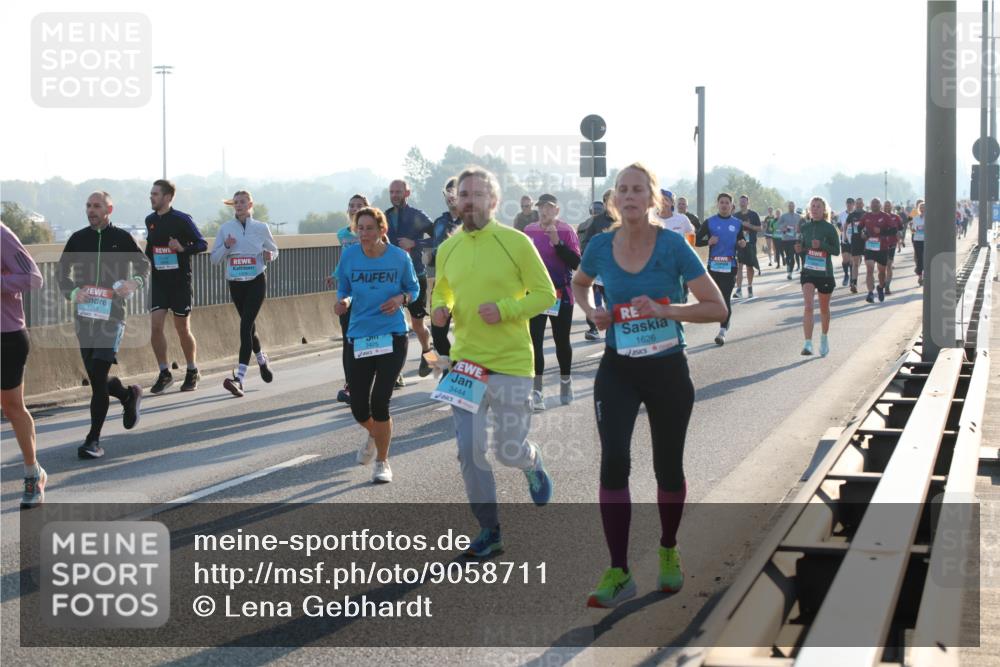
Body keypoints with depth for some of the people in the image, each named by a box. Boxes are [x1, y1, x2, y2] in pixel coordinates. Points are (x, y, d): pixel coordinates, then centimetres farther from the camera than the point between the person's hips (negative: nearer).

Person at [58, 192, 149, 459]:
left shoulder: (121, 237, 2)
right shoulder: (78, 239, 9)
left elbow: (143, 263, 11)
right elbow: (62, 271, 10)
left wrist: (135, 282, -10)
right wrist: (73, 292, -10)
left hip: (112, 314, -4)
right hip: (84, 315, 4)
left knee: (98, 379, -13)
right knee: (96, 379, 8)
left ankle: (93, 440, -7)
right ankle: (129, 395, 40)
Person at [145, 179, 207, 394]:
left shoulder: (182, 219, -9)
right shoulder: (150, 220, 7)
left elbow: (202, 244, -8)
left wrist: (183, 249, -24)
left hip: (181, 281, -4)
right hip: (158, 281, 4)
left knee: (183, 329, 4)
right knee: (155, 326, -8)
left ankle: (192, 372, 23)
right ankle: (164, 373, 3)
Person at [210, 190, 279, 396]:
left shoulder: (261, 228, 0)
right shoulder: (225, 229, 3)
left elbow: (273, 250, 14)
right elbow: (215, 258, 4)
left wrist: (269, 255, -9)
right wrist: (226, 246, -14)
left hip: (256, 281, -3)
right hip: (235, 284, 3)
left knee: (245, 325, -16)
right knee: (249, 326, 16)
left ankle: (239, 378, -23)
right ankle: (261, 360, 45)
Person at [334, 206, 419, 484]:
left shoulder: (399, 257, -6)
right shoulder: (349, 256, -3)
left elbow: (414, 288, 8)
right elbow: (343, 288, 10)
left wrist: (401, 298, -13)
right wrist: (343, 302, -13)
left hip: (392, 336, -2)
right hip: (358, 337, 2)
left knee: (379, 401, -10)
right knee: (358, 407, 3)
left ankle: (382, 463, 12)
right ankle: (375, 434, 42)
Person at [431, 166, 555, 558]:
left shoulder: (516, 242, -8)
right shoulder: (447, 249, 7)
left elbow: (545, 294, -5)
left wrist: (505, 310, -19)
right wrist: (440, 310, -2)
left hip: (510, 363, -4)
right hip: (465, 362, 4)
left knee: (508, 450, 3)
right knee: (469, 450, -1)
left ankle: (533, 464, 41)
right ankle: (489, 530, 13)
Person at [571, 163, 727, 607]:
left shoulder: (673, 247, -12)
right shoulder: (601, 247, -4)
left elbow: (717, 308, -13)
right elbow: (579, 284, 20)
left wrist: (665, 310, -26)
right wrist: (590, 311, -1)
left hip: (667, 369, -1)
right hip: (617, 370, 1)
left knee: (668, 467, 11)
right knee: (614, 460, -14)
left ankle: (668, 552, 37)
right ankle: (618, 573, -9)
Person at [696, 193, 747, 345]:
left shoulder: (737, 224, 8)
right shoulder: (709, 222, 3)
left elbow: (741, 243, 17)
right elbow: (697, 241, 4)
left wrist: (742, 244, -6)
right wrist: (708, 241, -14)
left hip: (730, 266, -1)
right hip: (713, 265, 1)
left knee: (726, 298, -8)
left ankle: (722, 331, -10)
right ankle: (726, 321, 33)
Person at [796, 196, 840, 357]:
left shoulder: (829, 228, -6)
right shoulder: (805, 227, 4)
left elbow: (837, 250, -6)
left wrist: (821, 245, -22)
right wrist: (799, 249, -7)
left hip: (825, 273, -1)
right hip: (808, 271, 1)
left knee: (824, 309, 14)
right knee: (808, 306, -16)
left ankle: (824, 338, 38)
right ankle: (808, 344, -21)